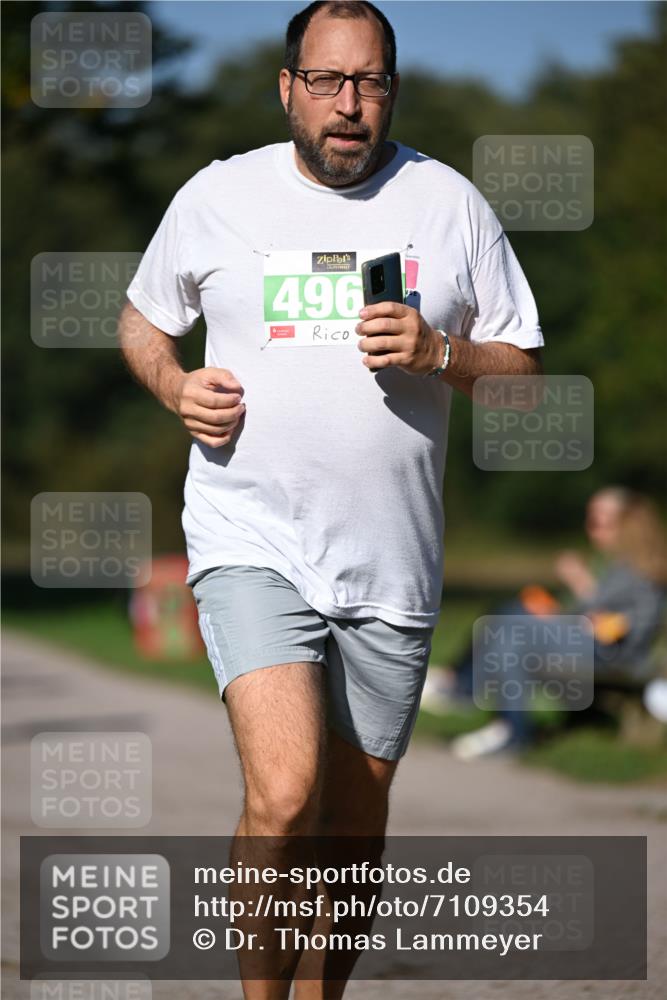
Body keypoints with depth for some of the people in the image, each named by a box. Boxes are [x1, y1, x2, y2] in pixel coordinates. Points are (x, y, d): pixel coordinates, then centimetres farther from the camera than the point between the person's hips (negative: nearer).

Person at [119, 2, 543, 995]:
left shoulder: (449, 203, 5)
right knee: (285, 794, -20)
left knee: (354, 818, 11)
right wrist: (176, 385, -3)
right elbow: (142, 318, 18)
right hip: (253, 545, -2)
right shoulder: (216, 196, 3)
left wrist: (438, 353, -13)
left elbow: (522, 369, 8)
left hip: (391, 565, 2)